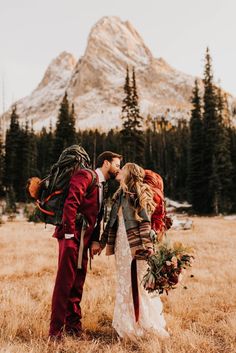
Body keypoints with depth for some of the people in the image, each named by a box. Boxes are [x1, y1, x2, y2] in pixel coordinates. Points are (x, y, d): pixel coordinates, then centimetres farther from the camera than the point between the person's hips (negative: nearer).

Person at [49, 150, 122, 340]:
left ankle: (73, 325, 26)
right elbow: (70, 203, -19)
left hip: (84, 239, 9)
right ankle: (55, 330, 8)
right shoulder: (86, 176, -8)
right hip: (72, 237, -9)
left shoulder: (102, 185, 19)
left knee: (78, 283, 14)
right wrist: (70, 234, -20)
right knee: (64, 282, -3)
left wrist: (95, 240, 8)